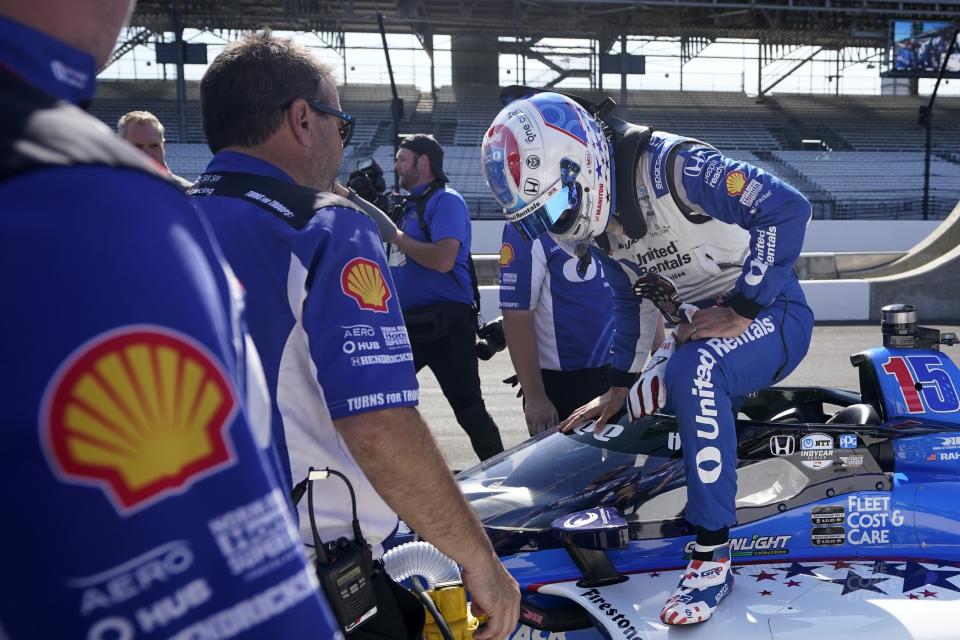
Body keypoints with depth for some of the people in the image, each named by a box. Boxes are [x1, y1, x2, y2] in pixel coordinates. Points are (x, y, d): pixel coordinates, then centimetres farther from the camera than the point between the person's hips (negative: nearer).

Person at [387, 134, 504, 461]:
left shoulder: (446, 200, -9)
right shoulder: (409, 204, 19)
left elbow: (443, 259, -25)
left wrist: (395, 235, -13)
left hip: (445, 325, -9)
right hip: (408, 324, 9)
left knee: (469, 408, -6)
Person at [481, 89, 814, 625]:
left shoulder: (670, 164, -23)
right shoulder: (603, 215, 3)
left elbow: (789, 207, -29)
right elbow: (632, 299, 14)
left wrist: (740, 311, -28)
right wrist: (619, 389, 11)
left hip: (771, 315, -8)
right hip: (697, 330, 9)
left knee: (693, 371, -37)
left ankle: (714, 554, -26)